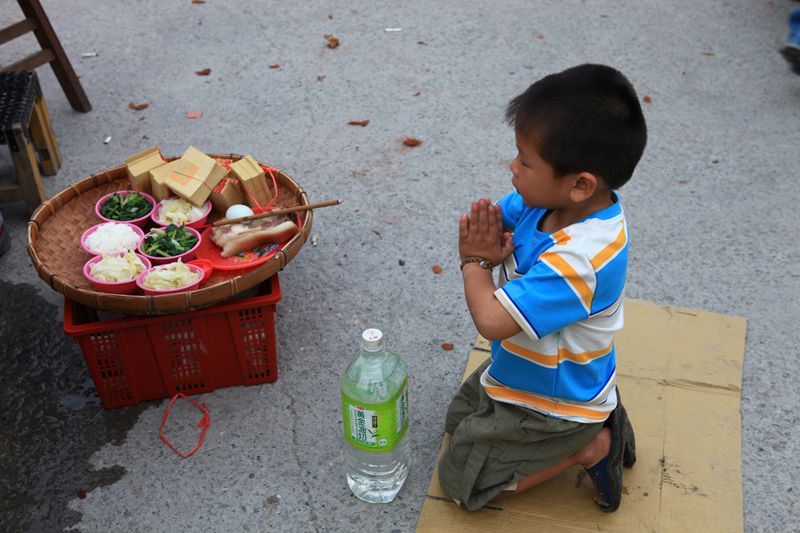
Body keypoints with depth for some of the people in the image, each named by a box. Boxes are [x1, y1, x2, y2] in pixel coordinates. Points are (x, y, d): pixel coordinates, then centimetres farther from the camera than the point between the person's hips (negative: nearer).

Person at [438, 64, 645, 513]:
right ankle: (594, 418, 18)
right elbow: (497, 217, -1)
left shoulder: (577, 260, -41)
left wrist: (476, 261, -20)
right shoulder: (552, 198, -16)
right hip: (524, 367, 9)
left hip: (552, 402, -9)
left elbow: (492, 320, -37)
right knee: (460, 420, 29)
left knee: (460, 480, 3)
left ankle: (591, 445, 5)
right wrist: (490, 236, -25)